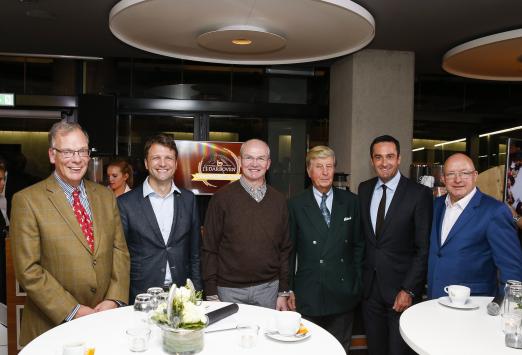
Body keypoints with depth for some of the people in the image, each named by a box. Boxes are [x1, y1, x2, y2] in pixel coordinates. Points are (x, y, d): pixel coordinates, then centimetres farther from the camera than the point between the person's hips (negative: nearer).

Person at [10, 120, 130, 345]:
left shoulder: (106, 196, 5)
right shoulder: (27, 200, -9)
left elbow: (120, 251, 4)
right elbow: (28, 270, -12)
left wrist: (114, 300, -9)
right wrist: (73, 311, -15)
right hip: (53, 326, -3)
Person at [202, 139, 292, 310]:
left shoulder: (278, 200, 5)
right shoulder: (222, 197, -5)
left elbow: (285, 249, 8)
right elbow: (209, 248, -4)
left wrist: (283, 292, 5)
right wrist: (211, 294, -7)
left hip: (268, 288, 3)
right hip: (230, 290, -2)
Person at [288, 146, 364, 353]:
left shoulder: (350, 202, 3)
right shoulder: (296, 205, -3)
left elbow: (358, 244, 7)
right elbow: (289, 250, 0)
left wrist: (358, 282, 3)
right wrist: (288, 290, 0)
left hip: (343, 294, 2)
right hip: (308, 295, -2)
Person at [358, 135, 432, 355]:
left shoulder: (419, 194, -9)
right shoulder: (364, 189, 6)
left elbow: (424, 248, -10)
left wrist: (409, 290, -13)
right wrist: (359, 275, 7)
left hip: (401, 288, -4)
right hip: (369, 287, 4)